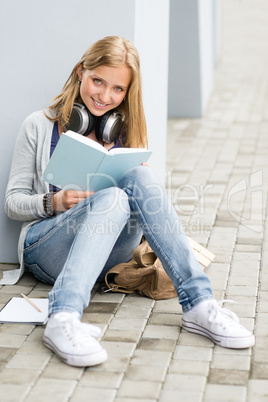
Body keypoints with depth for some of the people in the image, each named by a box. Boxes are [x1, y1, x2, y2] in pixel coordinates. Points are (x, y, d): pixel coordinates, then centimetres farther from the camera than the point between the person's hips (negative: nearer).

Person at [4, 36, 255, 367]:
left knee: (139, 175, -27)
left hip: (108, 253, 3)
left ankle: (199, 305, -36)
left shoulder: (125, 131, 15)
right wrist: (54, 202, -15)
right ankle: (63, 319, -54)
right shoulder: (40, 126, 6)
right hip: (46, 250, -3)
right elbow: (13, 202, 6)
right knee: (112, 197, -34)